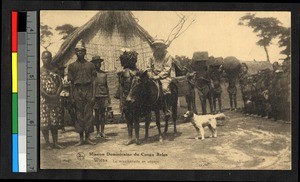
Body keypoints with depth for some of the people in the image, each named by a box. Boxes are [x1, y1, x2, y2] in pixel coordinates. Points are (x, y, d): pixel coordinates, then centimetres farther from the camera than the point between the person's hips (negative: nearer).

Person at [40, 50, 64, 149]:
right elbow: (39, 86, -9)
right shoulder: (39, 71, 1)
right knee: (44, 121, -4)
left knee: (55, 121, 4)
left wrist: (57, 95, -11)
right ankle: (47, 143, 2)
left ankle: (55, 142, 9)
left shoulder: (55, 70, 11)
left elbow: (60, 84, 5)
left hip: (55, 98, 3)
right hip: (43, 99, -3)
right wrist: (47, 95, -20)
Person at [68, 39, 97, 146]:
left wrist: (93, 96, -1)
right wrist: (72, 97, -2)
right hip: (77, 92, -1)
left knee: (88, 115, 1)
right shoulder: (72, 66, 6)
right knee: (79, 115, 2)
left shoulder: (90, 65, 9)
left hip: (88, 91, 1)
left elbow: (93, 81, 7)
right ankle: (81, 138, 7)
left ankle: (87, 137, 7)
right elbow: (71, 82, 4)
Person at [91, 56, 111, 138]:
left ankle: (102, 131, 8)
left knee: (103, 113, 4)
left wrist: (108, 97, 14)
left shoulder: (104, 74, 11)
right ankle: (98, 132, 8)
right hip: (95, 96, -3)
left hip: (104, 96, 3)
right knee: (97, 114, 2)